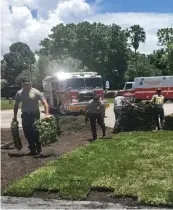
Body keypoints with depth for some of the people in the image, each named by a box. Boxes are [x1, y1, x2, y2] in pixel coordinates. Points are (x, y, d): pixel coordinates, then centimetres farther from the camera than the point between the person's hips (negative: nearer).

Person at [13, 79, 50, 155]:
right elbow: (16, 105, 15)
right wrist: (15, 117, 12)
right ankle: (32, 149, 18)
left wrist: (47, 114, -20)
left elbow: (45, 103, -10)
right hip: (25, 115, 4)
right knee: (27, 133, 5)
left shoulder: (36, 92, -8)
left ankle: (38, 149, 3)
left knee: (35, 131, -12)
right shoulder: (19, 93, 5)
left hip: (35, 114, -4)